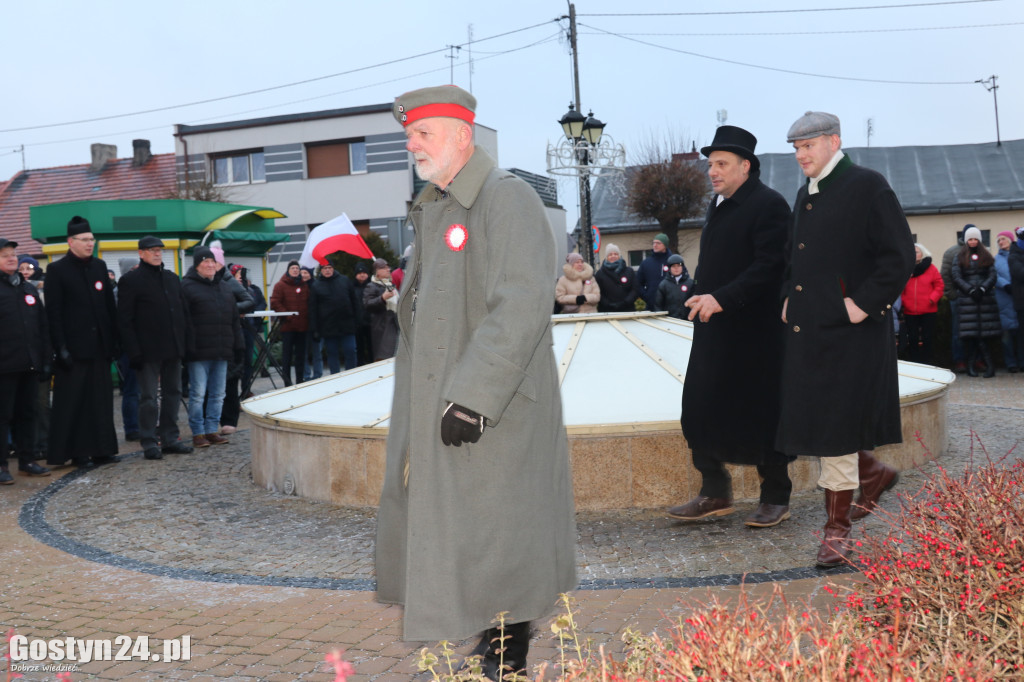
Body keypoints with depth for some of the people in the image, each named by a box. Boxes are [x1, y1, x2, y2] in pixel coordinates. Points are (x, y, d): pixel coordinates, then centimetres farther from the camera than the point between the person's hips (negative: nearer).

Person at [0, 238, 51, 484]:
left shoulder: (29, 289, 15)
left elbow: (42, 326, 16)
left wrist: (45, 360, 11)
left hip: (29, 363, 6)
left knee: (27, 413, 11)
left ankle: (27, 460, 19)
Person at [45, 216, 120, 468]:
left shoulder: (100, 266, 12)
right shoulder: (57, 270, -3)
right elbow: (53, 312, -8)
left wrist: (114, 340, 7)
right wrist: (61, 347, -14)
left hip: (99, 346, 5)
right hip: (74, 348, -5)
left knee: (101, 401, 7)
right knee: (72, 402, 0)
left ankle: (101, 449, 13)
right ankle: (78, 452, 6)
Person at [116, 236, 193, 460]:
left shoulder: (172, 279, 15)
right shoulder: (130, 281, -4)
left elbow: (183, 313, 19)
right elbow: (124, 320, -8)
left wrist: (184, 344, 10)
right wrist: (134, 351, -15)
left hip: (173, 349, 6)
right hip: (148, 351, -6)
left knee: (172, 394, 10)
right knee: (149, 398, -2)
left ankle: (170, 438, 19)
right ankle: (149, 442, 5)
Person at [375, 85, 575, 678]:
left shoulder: (508, 199, -14)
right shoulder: (432, 209, 14)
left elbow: (521, 308, -24)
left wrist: (474, 395, -26)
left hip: (494, 409, -9)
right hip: (433, 404, 9)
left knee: (497, 534, 1)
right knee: (427, 516, 13)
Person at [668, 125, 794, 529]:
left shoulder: (769, 205, -12)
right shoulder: (718, 205, 15)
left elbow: (768, 267, -21)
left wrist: (722, 299, -27)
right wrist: (702, 299, 10)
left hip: (755, 333, -8)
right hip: (714, 329, 8)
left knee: (761, 414, 2)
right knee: (699, 409, 6)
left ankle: (776, 498, 17)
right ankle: (715, 494, 18)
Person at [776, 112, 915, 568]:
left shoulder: (867, 185, -8)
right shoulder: (805, 195, 15)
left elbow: (900, 256, -12)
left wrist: (863, 304, -16)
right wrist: (789, 298, 12)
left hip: (848, 331, -8)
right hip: (806, 329, 8)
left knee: (835, 424, -5)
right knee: (816, 420, 12)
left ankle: (837, 526, 6)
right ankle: (873, 473, 38)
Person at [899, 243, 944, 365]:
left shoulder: (930, 268, 1)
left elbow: (939, 286, 0)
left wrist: (933, 298, -12)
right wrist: (902, 301, -4)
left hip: (928, 311, -1)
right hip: (909, 311, 1)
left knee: (927, 339, 4)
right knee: (912, 339, 3)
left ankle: (926, 364, 13)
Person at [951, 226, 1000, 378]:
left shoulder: (987, 257, 16)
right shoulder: (959, 258, 13)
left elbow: (993, 276, 7)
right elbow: (956, 278, 3)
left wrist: (982, 289, -10)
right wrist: (971, 290, -10)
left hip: (986, 297, 1)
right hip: (967, 299, -1)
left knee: (984, 333, -8)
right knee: (971, 334, -8)